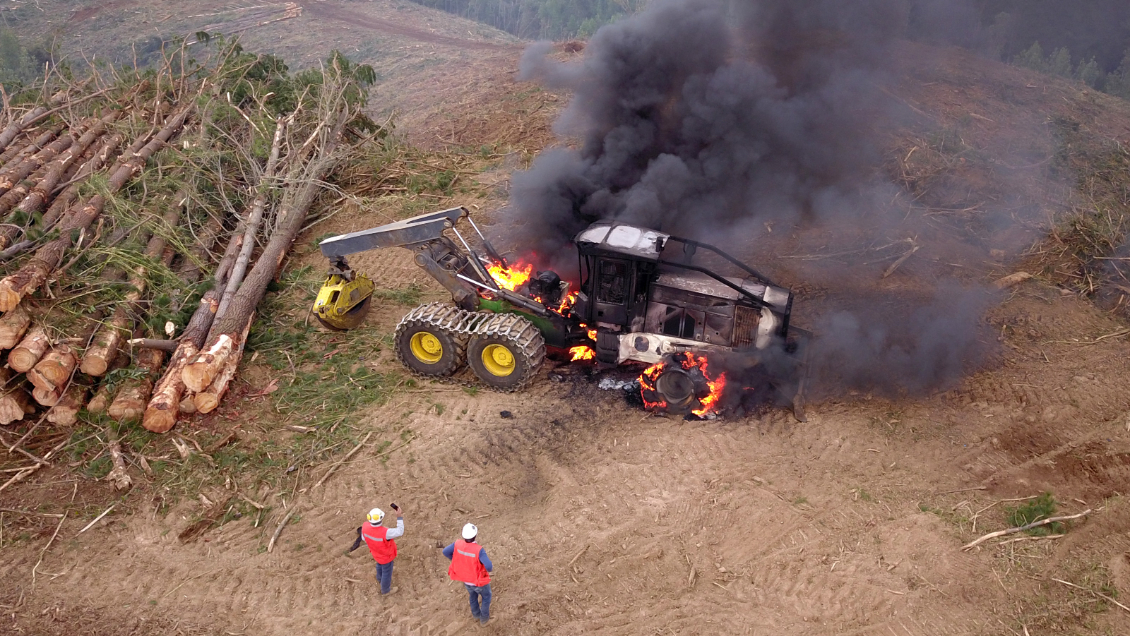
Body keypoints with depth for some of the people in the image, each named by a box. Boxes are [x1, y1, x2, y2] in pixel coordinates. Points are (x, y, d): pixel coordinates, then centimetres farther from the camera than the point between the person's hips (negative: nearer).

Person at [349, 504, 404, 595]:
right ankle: (385, 590, 50)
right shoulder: (385, 532, -48)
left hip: (376, 552, 6)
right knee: (387, 572, 23)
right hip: (386, 556, -5)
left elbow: (364, 538, -8)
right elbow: (400, 532, -34)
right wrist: (399, 517, -32)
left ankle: (380, 578, 67)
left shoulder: (365, 527, -30)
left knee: (380, 565, 37)